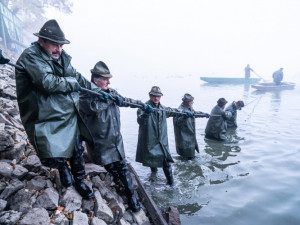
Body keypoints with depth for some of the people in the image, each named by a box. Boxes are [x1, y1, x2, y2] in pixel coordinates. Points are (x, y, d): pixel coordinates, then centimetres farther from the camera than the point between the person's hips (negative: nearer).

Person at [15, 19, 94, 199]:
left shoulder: (62, 57, 9)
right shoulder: (30, 57, -12)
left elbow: (77, 77, 20)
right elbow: (48, 83, -25)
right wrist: (72, 82, -10)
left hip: (70, 115, 7)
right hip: (46, 120, -6)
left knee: (77, 151, 14)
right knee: (52, 158, -12)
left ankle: (80, 181, 37)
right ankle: (62, 166, 27)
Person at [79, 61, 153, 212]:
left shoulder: (111, 92, 4)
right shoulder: (85, 96, -16)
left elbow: (126, 101, 15)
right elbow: (94, 106, -36)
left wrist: (143, 105, 14)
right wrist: (111, 98, -24)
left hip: (116, 139, 5)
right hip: (101, 142, -4)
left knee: (123, 167, 8)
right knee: (110, 166, 13)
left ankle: (131, 196, 20)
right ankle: (117, 178, 47)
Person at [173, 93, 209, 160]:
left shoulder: (190, 108, 4)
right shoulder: (181, 110, -23)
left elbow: (195, 113, 24)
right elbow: (176, 122, -31)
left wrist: (204, 114, 24)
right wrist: (184, 117, -44)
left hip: (190, 133, 9)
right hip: (184, 135, -9)